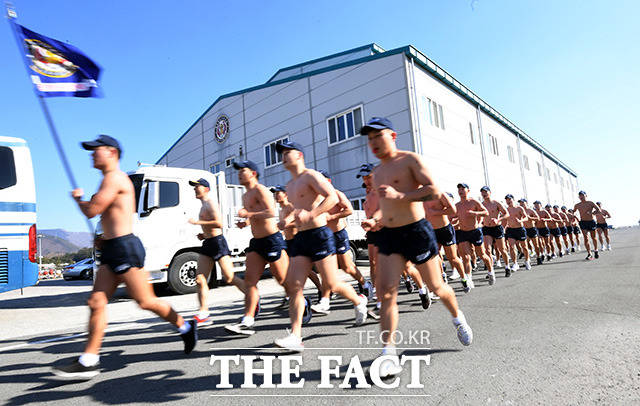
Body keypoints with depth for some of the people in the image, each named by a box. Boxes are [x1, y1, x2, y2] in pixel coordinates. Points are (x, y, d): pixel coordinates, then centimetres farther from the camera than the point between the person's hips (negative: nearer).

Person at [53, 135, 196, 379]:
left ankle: (185, 327, 15)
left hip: (124, 248, -10)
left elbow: (91, 211, -16)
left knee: (145, 301, -2)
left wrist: (77, 198, 4)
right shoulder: (114, 180, 21)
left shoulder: (114, 178, -11)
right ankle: (89, 361, 9)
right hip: (111, 249, 10)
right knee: (96, 302, 5)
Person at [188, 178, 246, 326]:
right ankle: (203, 314, 2)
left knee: (229, 278, -7)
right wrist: (204, 235, 16)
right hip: (207, 243, 10)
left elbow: (219, 223, -22)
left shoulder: (211, 203, -8)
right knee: (200, 279, 0)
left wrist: (198, 222, -19)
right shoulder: (204, 206, 22)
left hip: (217, 242, -10)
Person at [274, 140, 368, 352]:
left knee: (332, 284, 0)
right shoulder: (290, 185, 20)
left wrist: (310, 215, -27)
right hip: (301, 238, 8)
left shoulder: (311, 176, -7)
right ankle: (295, 336, -1)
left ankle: (359, 301, 30)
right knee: (293, 285, -4)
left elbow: (332, 197, -20)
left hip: (320, 235, -8)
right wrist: (290, 218, 13)